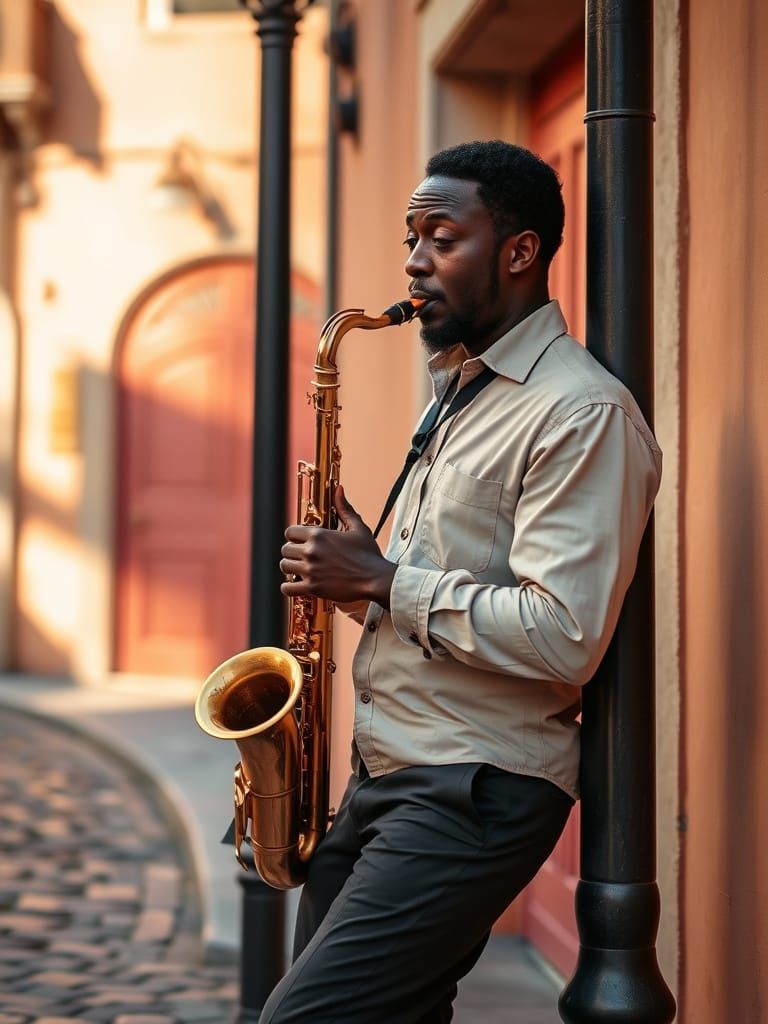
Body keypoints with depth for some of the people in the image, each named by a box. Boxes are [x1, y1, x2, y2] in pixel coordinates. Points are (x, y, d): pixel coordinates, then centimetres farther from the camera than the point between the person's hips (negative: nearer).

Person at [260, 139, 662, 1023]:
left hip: (477, 794, -9)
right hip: (383, 779, 9)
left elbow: (563, 639, -23)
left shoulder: (583, 412, -14)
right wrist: (352, 574, 7)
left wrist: (381, 581, -16)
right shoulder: (459, 394, 18)